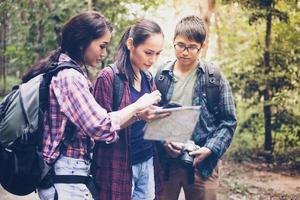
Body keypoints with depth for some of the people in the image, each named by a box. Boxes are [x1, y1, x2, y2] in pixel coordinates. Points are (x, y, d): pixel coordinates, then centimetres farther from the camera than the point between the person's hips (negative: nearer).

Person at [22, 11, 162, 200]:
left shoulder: (61, 70, 13)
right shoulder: (69, 76, -17)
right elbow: (101, 126, -21)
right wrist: (138, 105, -9)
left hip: (63, 174, 10)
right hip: (66, 179, -10)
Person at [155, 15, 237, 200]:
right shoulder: (161, 75, 4)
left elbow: (228, 121, 0)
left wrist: (209, 149, -12)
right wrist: (163, 141, -11)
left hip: (202, 162, -1)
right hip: (165, 161, 1)